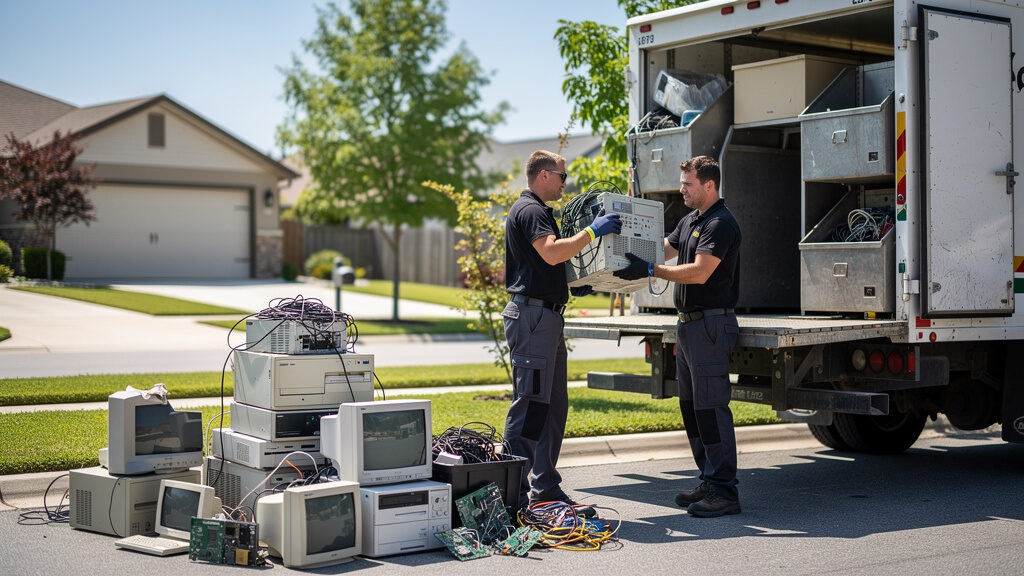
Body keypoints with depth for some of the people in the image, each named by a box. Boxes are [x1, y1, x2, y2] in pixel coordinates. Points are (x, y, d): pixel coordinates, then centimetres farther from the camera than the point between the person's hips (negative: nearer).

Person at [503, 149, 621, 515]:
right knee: (529, 404, -10)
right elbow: (552, 252, -26)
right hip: (532, 315, -11)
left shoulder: (538, 210, 22)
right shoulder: (530, 210, -11)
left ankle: (546, 488, 17)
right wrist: (592, 231, -19)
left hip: (547, 316, 11)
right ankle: (514, 495, -8)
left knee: (553, 406, 12)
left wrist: (573, 287, 21)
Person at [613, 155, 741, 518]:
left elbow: (699, 272, -23)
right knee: (691, 406, 13)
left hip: (711, 324, -10)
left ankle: (724, 492, -5)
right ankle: (709, 482, 21)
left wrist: (649, 270, -25)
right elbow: (663, 250, 26)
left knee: (711, 406, -9)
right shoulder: (690, 222, 17)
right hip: (688, 324, 10)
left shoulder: (721, 224, -14)